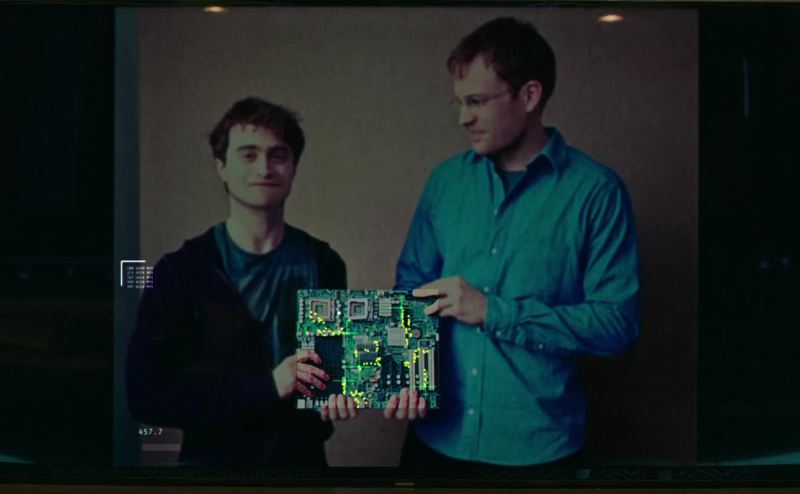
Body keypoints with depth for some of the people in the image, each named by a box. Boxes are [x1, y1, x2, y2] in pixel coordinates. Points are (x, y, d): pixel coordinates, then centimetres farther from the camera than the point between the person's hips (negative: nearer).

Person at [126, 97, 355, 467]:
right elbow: (147, 396, -16)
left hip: (304, 455, 2)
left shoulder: (323, 265, -3)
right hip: (214, 457, -2)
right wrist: (265, 387, -23)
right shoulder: (181, 271, -11)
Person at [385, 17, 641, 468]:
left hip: (539, 446, -3)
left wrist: (494, 311, -17)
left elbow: (618, 321, -13)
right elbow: (412, 285, 11)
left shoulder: (595, 191, -9)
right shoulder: (446, 180, 4)